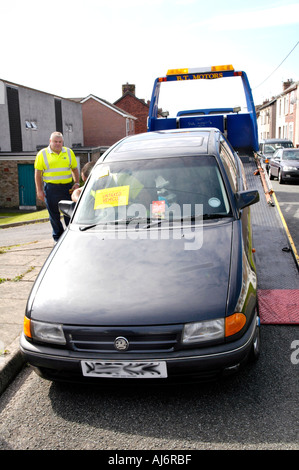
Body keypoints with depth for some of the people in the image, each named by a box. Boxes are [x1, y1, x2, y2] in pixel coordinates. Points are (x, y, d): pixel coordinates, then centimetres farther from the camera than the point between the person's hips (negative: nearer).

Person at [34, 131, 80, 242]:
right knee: (54, 213, 6)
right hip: (51, 188, -2)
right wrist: (39, 190, -4)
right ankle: (58, 235, 19)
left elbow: (74, 169, 16)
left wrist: (77, 183, 2)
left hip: (67, 187, 2)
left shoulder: (69, 152, 10)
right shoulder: (42, 154, 2)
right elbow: (38, 173, 1)